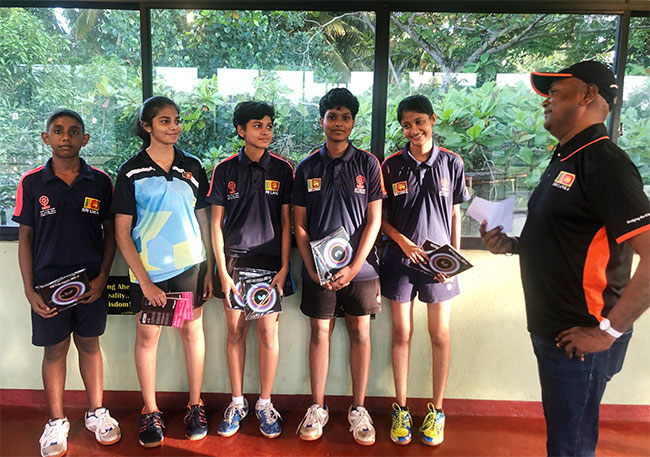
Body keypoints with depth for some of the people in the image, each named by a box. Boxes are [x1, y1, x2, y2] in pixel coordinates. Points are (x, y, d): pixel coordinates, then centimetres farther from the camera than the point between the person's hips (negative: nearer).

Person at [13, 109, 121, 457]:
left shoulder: (100, 181, 0)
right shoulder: (31, 183, -2)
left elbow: (110, 232, 4)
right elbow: (25, 238, 1)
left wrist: (102, 276, -5)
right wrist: (29, 290, -4)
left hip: (92, 280, 1)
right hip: (49, 281, 0)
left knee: (90, 344, 13)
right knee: (54, 349, 11)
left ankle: (96, 413, 30)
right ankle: (56, 422, 28)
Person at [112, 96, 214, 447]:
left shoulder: (191, 167, 5)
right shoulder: (131, 171, -3)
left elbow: (203, 220, 9)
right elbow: (122, 232, -4)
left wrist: (210, 270, 6)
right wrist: (144, 279, -9)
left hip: (189, 264, 2)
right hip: (148, 269, -2)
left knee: (192, 330, 8)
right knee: (147, 336, 7)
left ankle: (195, 406, 25)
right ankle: (150, 412, 25)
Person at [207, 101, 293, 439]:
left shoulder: (282, 169, 3)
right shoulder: (225, 170, 2)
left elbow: (286, 222, 4)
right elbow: (216, 224, 2)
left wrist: (284, 267, -4)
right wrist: (223, 271, -4)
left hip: (271, 262, 0)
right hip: (234, 261, 0)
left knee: (268, 332, 4)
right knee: (236, 332, 8)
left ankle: (264, 404, 21)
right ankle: (237, 403, 25)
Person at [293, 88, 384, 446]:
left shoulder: (367, 164, 2)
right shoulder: (307, 168, 5)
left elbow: (374, 220, -2)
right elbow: (299, 225, 5)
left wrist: (354, 267, -10)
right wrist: (312, 268, -6)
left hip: (360, 267, 0)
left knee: (360, 333, 6)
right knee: (320, 333, 7)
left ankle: (358, 409, 20)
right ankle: (318, 408, 21)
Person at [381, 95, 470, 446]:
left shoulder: (451, 163, 2)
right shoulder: (392, 166, 0)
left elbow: (455, 214, 7)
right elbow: (380, 217, 3)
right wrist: (404, 242, -11)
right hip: (400, 258, 0)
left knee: (440, 336, 6)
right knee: (401, 333, 6)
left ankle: (436, 411, 23)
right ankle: (401, 409, 22)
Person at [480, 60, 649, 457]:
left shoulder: (604, 164, -19)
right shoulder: (564, 159, 12)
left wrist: (608, 331, -21)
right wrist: (512, 245, 4)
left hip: (579, 341, -9)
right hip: (549, 330, 9)